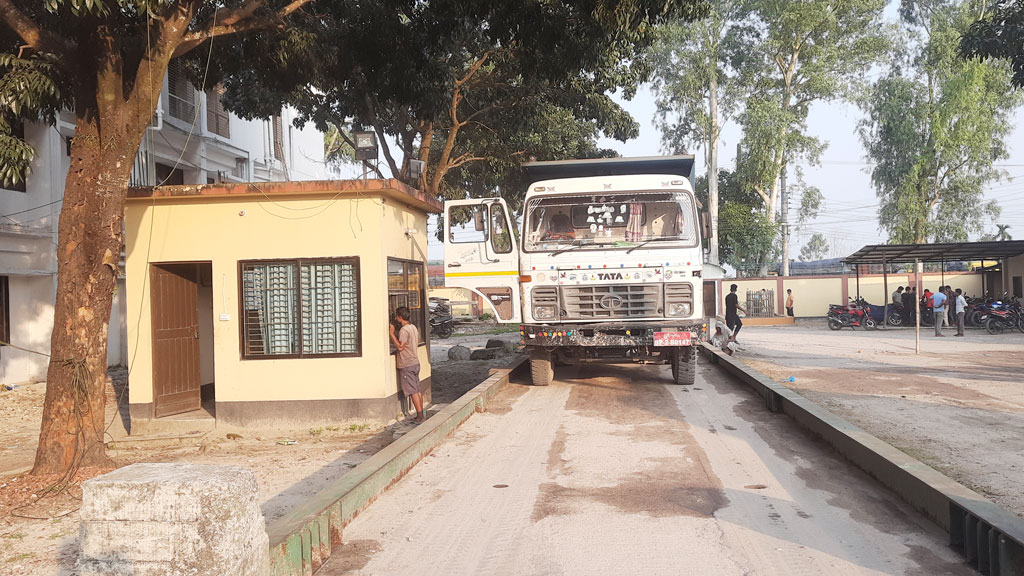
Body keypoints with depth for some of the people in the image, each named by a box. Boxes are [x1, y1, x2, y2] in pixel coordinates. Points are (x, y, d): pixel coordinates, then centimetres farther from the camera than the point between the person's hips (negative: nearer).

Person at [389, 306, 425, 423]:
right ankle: (422, 414, 17)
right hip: (415, 362, 9)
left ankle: (420, 416, -6)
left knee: (413, 392, -6)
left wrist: (392, 334, -14)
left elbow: (400, 347, -20)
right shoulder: (413, 327, 12)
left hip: (407, 365, -9)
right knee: (417, 390, 13)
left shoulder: (404, 330, -17)